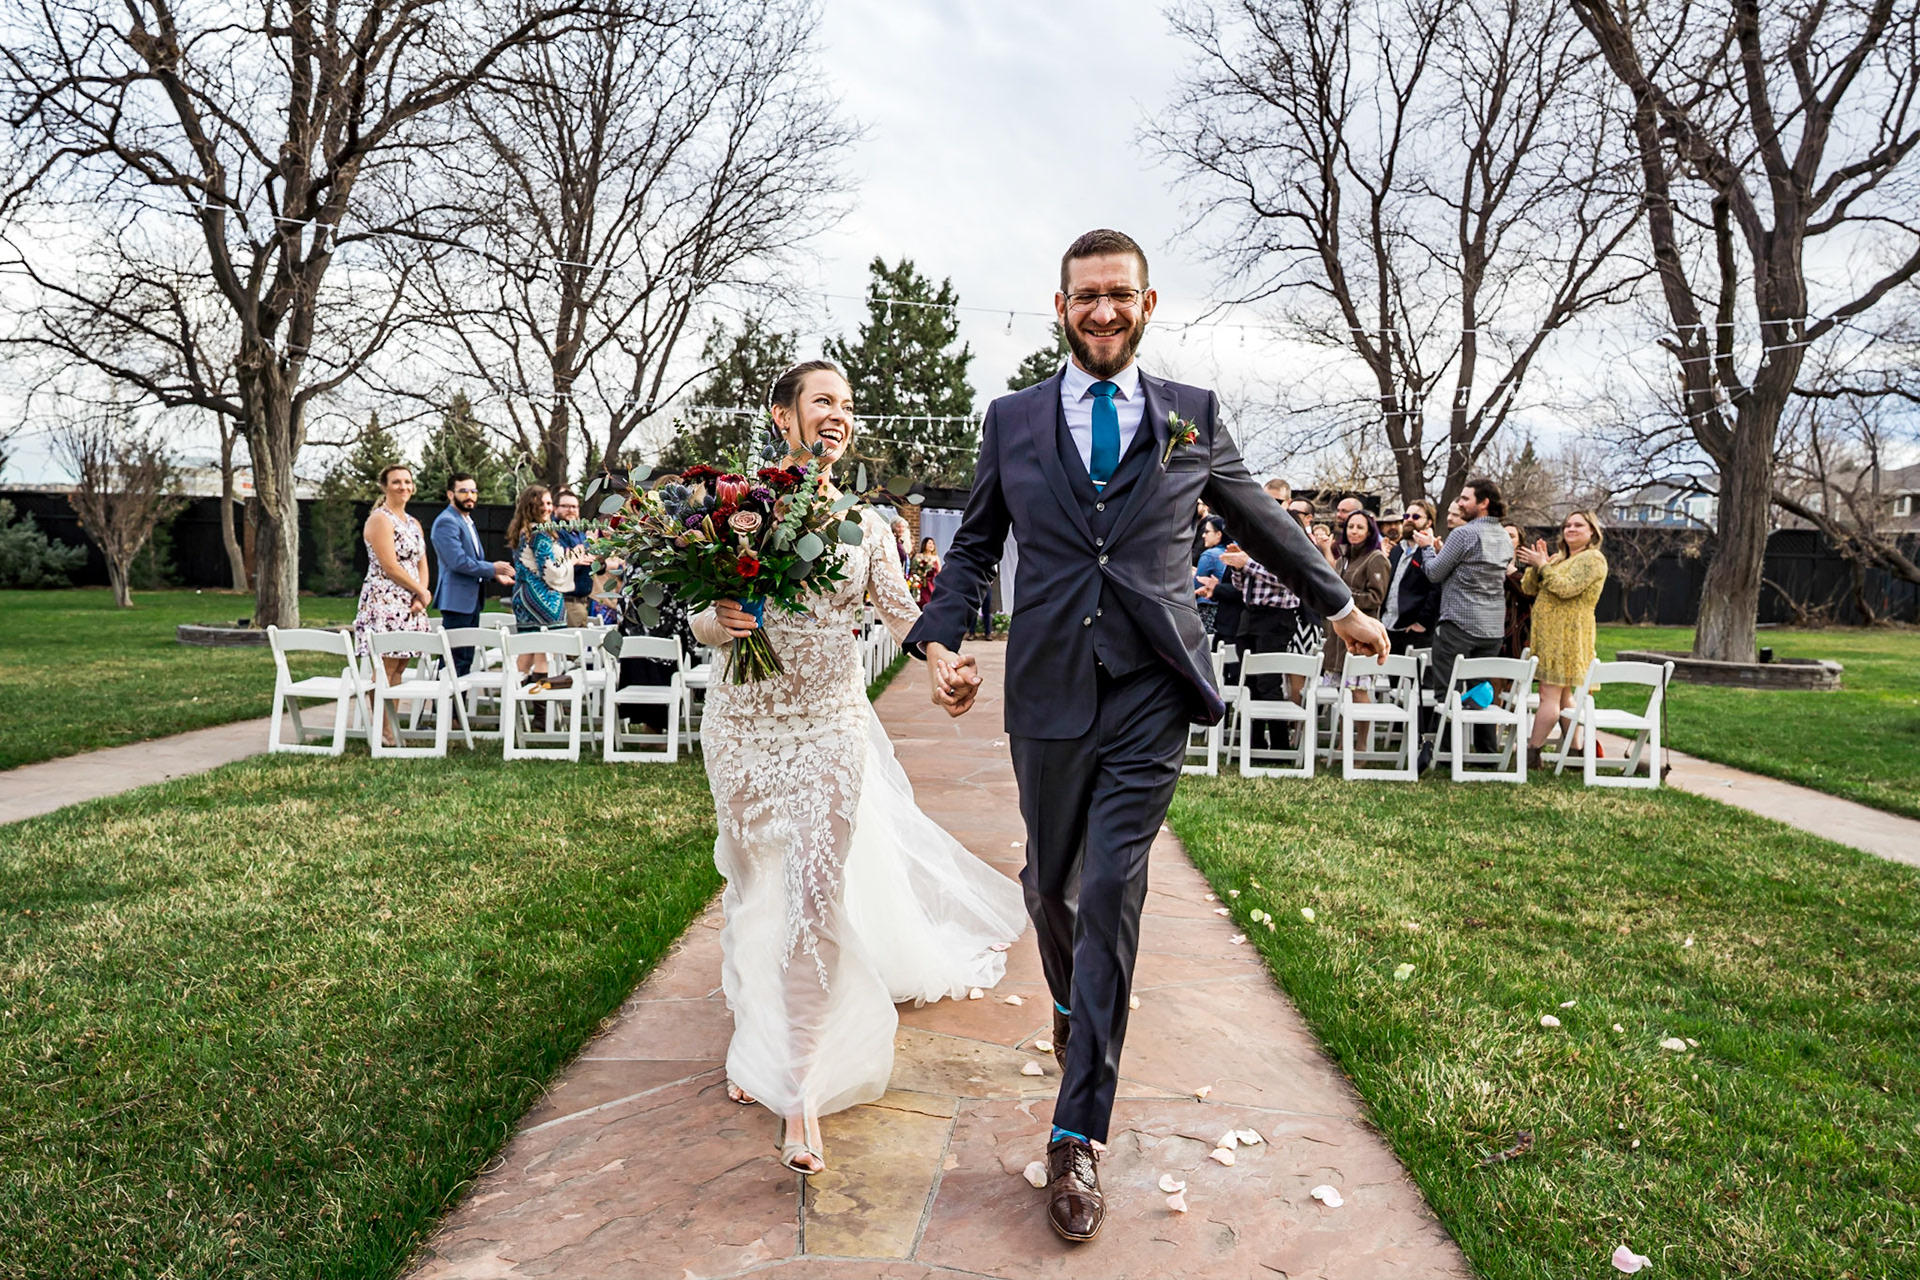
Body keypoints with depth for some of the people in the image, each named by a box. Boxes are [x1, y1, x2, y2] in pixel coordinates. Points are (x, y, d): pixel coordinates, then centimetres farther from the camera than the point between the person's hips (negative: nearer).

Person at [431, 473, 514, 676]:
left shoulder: (467, 521, 19)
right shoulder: (446, 522, -13)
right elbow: (458, 561, -22)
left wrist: (495, 575, 13)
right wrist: (492, 568, -13)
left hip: (471, 599, 10)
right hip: (457, 599, -10)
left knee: (466, 659, 12)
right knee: (455, 659, -9)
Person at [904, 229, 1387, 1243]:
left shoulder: (1192, 417, 6)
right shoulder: (1012, 419, 8)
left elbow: (1261, 523, 18)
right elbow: (974, 546, 12)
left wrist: (1340, 606, 27)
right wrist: (939, 639, -4)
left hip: (1150, 697, -1)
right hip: (1048, 692, 2)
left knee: (1111, 892, -7)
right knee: (1050, 884, 13)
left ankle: (1077, 1138, 3)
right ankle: (1072, 1006, 47)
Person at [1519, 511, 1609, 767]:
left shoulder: (1592, 559, -6)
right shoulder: (1560, 558, 19)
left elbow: (1566, 588, -20)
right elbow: (1528, 588, 12)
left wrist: (1543, 565, -15)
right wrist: (1536, 565, -3)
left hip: (1568, 635, -9)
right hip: (1549, 633, 9)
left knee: (1550, 693, -10)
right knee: (1563, 694, 12)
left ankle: (1531, 752, -12)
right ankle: (1575, 749, 18)